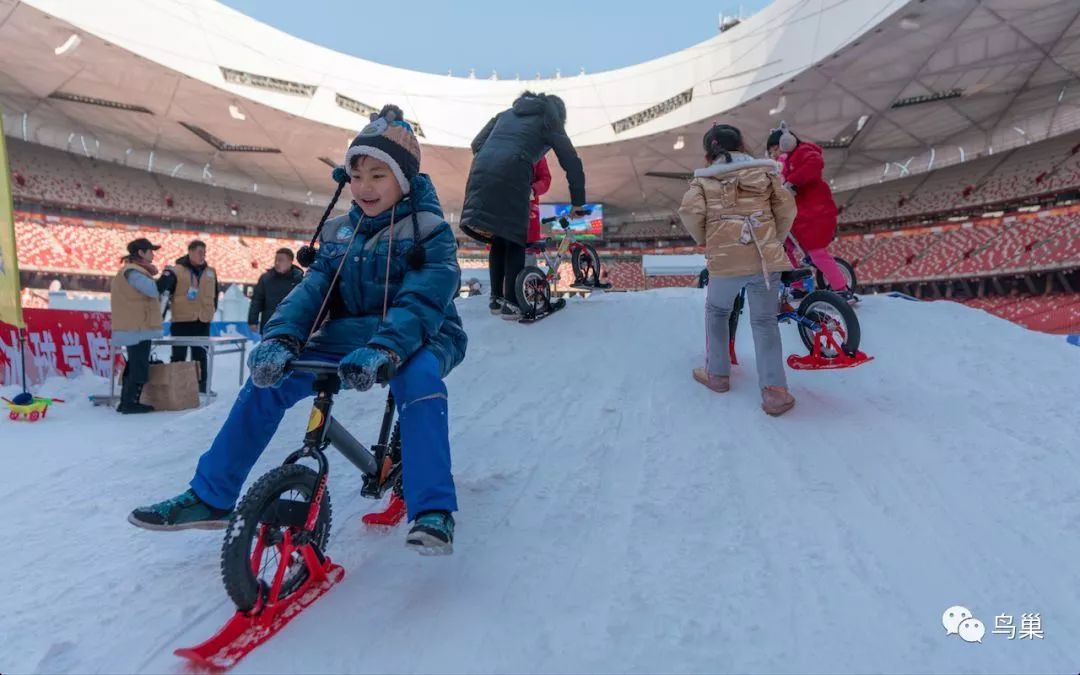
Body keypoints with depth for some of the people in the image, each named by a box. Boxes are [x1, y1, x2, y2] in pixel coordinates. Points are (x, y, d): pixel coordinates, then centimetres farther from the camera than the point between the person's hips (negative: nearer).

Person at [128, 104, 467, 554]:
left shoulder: (430, 232, -10)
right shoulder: (339, 233, 8)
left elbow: (422, 301, -25)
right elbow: (312, 290, -3)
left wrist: (382, 350, -42)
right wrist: (280, 339, -24)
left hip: (419, 340, -5)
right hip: (350, 338, 5)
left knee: (417, 378, -40)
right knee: (267, 379, -9)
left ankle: (433, 512, -33)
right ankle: (209, 497, 5)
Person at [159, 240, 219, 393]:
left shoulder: (211, 273, 11)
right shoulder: (176, 271, -6)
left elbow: (214, 294, 20)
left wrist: (211, 310, 14)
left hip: (203, 321, 5)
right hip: (181, 320, -4)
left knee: (200, 356, 12)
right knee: (179, 356, 2)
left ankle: (201, 386, 20)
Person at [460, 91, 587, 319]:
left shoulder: (506, 114, 31)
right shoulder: (549, 121, 18)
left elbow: (477, 143, 23)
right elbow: (572, 162, 12)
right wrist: (578, 202, 15)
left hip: (480, 172, 5)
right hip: (510, 178, -5)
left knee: (497, 240, 17)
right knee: (514, 240, 7)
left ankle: (496, 297, 23)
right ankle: (511, 304, 4)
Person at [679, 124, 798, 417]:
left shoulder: (704, 179, 10)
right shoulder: (765, 171, 15)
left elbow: (690, 212, -6)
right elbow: (787, 207, 8)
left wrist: (703, 240, 12)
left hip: (724, 260, -1)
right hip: (766, 259, 1)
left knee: (716, 312, 23)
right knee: (765, 322, 10)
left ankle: (717, 374, 29)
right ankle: (774, 392, 2)